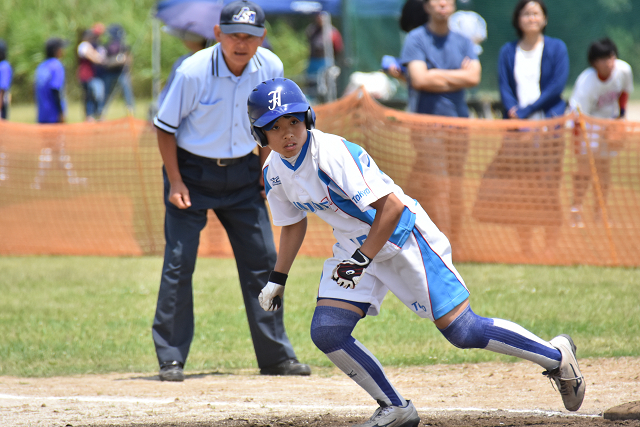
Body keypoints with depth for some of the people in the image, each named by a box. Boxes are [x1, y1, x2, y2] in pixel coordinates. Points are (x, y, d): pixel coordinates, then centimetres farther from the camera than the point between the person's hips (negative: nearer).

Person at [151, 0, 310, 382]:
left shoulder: (271, 69, -11)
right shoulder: (193, 72, -22)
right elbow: (165, 127, -11)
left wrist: (264, 172, 4)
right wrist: (175, 182, -16)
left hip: (242, 172, 4)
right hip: (192, 170, -4)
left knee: (263, 259, 4)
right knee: (179, 261, -8)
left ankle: (276, 354, 14)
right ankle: (171, 358, 0)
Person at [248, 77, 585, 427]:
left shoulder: (333, 153, -28)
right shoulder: (274, 172, -3)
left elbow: (392, 205, -30)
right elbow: (293, 224, 16)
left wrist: (362, 260, -29)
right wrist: (277, 280, 12)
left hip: (402, 235, -7)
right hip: (354, 244, 8)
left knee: (462, 331, -8)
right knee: (326, 332, -9)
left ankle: (556, 355, 10)